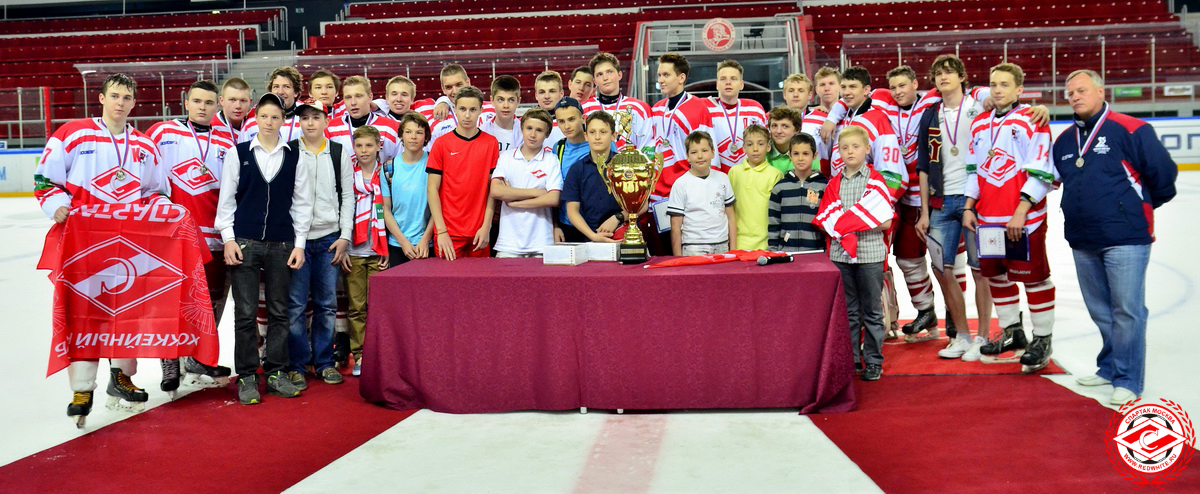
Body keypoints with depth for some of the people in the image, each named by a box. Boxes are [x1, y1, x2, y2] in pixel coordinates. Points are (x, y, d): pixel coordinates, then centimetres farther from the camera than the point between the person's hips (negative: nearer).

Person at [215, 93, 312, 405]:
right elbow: (226, 199, 5)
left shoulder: (294, 157, 6)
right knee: (245, 312, 1)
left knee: (279, 312, 6)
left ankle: (276, 373, 17)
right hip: (244, 241, -1)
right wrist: (228, 239, -4)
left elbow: (302, 202, 7)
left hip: (281, 244, 1)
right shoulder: (238, 154, 4)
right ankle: (247, 377, 11)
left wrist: (299, 244, 2)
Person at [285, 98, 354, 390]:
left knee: (327, 304, 7)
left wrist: (345, 236, 2)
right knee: (295, 305, -2)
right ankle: (297, 365, 9)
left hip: (330, 239, 2)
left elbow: (347, 196, 9)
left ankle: (324, 363, 18)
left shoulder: (340, 153, 8)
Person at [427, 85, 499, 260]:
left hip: (479, 233, 1)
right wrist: (441, 231, -9)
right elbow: (433, 188, -1)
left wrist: (486, 226, -4)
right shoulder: (441, 144, 1)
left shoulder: (491, 143, 4)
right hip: (448, 234, -1)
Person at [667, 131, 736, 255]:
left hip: (722, 246, 3)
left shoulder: (723, 178, 8)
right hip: (693, 248, -3)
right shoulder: (681, 184, -3)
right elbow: (676, 226, -3)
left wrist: (733, 249, 8)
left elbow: (730, 215, 13)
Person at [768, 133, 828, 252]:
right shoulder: (780, 187, 7)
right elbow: (773, 223, 9)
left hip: (816, 251, -1)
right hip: (785, 251, 1)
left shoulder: (824, 186, 3)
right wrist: (773, 250, 4)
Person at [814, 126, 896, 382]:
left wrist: (855, 225, -14)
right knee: (848, 311, 9)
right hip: (840, 254, 3)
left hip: (870, 254, -3)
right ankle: (850, 359, 18)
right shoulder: (835, 183, 10)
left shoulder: (876, 181, -1)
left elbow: (886, 223, -6)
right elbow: (826, 221, 7)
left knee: (871, 311, 4)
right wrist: (842, 230, -11)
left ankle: (873, 361, 13)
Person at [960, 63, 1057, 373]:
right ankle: (1013, 332, 30)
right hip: (987, 217, 7)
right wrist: (969, 208, 12)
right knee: (995, 275, 14)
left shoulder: (1031, 122, -8)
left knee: (1033, 276, -1)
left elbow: (1040, 174, -13)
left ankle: (1042, 340, 11)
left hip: (1024, 218, -7)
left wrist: (1021, 212, -18)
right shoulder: (980, 124, 13)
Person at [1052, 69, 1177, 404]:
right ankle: (1110, 368, 31)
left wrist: (1141, 206, 6)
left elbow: (1164, 174, -8)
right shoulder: (1065, 141, 10)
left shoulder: (1130, 130, -10)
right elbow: (1053, 176, 24)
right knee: (1100, 311, 17)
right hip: (1082, 241, 7)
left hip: (1125, 238, -7)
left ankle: (1128, 380, 7)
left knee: (1127, 310, -2)